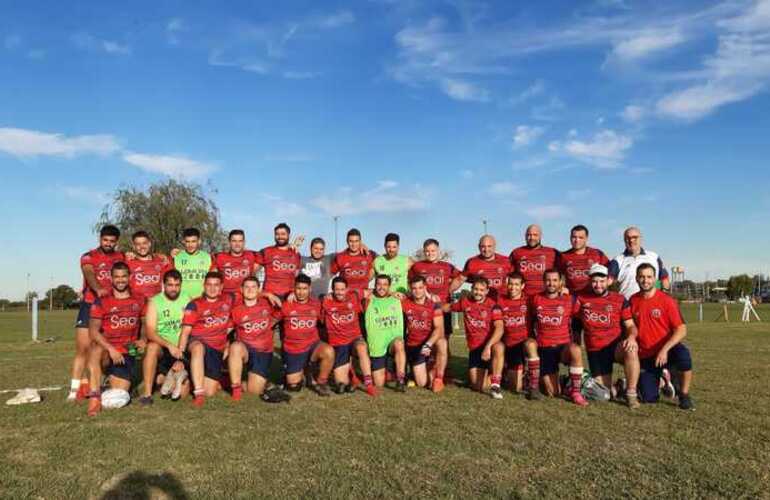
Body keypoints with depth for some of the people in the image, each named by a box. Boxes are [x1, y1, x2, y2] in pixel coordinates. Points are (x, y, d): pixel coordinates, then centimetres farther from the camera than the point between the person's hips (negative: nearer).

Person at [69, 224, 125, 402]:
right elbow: (89, 274, -21)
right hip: (90, 306, -3)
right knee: (83, 347, -6)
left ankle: (97, 386, 12)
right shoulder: (88, 257, -2)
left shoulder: (121, 257, 12)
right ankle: (75, 389, -2)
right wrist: (98, 289, -41)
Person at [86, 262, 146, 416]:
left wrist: (143, 340, -3)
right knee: (97, 349, -39)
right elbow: (93, 331, -11)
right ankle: (95, 396, -34)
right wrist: (110, 349, -25)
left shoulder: (139, 300, 8)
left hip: (127, 354, 2)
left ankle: (114, 381, 30)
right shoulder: (101, 302, -1)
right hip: (107, 353, -2)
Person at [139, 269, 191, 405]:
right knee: (152, 346, -37)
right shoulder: (154, 302, -3)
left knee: (182, 392, -14)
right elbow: (150, 332, -14)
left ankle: (162, 378, 20)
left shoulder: (187, 301, 2)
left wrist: (181, 359, -12)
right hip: (161, 348, -1)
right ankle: (147, 393, -26)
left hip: (181, 351, 1)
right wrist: (169, 345, -30)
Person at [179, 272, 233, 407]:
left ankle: (216, 381, 31)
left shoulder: (228, 301, 9)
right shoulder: (195, 305, 0)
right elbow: (186, 331, -7)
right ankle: (198, 393, -41)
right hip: (198, 342, -3)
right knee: (198, 348, -42)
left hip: (217, 350, 3)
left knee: (209, 393, -5)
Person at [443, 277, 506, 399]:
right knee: (479, 387, -5)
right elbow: (448, 307, 19)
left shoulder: (493, 305, -10)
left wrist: (488, 346, -35)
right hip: (474, 348, 3)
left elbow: (499, 328, -23)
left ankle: (495, 385, -29)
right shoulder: (465, 302, 3)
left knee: (498, 347, -41)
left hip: (490, 344, -3)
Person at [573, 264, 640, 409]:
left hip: (616, 346, -1)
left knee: (631, 351, -37)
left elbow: (630, 325, -2)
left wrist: (631, 337, -21)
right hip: (595, 351, 1)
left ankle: (631, 394, -22)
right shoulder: (581, 298, 4)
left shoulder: (619, 300, 2)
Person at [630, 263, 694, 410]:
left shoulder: (666, 300, -9)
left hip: (666, 352, -2)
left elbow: (681, 330, -15)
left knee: (683, 354, -37)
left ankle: (684, 395, -12)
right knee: (649, 398, -4)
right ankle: (659, 377, 32)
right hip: (645, 356, 2)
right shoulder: (633, 301, 0)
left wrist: (665, 349, -26)